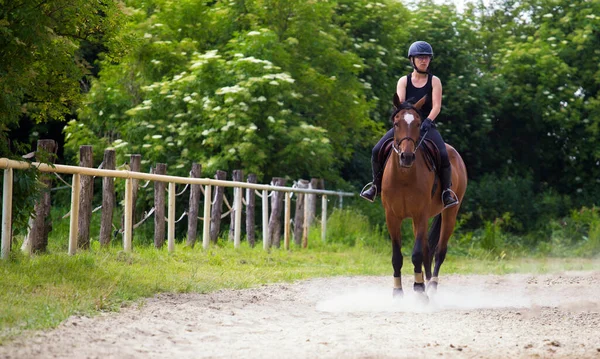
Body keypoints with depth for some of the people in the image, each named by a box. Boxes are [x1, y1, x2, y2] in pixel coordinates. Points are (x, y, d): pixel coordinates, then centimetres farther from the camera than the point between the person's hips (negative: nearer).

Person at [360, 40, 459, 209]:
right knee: (377, 151, -15)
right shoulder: (404, 81, 6)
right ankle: (376, 185, 6)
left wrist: (428, 121, -26)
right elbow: (399, 103, -7)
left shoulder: (434, 81, 2)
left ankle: (446, 190, -7)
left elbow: (436, 106, -9)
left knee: (443, 155, -28)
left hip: (426, 126, -2)